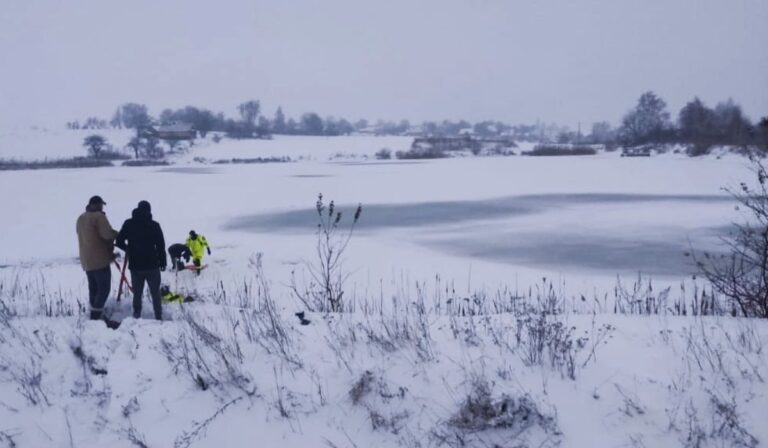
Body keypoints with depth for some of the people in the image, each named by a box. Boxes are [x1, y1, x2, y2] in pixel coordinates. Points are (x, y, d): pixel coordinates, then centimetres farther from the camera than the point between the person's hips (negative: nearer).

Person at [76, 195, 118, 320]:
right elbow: (107, 234, -23)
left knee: (93, 288, 13)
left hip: (86, 261, 8)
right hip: (100, 259, -8)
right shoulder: (98, 216, -11)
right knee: (104, 288, -6)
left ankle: (94, 315, 13)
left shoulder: (81, 218, 17)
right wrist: (116, 234, -2)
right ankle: (96, 316, -13)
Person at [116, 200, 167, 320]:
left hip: (135, 265, 2)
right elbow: (161, 245, -6)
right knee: (155, 293, 7)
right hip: (152, 265, -2)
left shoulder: (128, 224, 0)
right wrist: (163, 261, 6)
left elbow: (119, 242, 2)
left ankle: (137, 315, 9)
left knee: (137, 293, 13)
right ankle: (158, 317, 6)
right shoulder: (154, 225, -6)